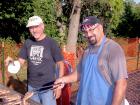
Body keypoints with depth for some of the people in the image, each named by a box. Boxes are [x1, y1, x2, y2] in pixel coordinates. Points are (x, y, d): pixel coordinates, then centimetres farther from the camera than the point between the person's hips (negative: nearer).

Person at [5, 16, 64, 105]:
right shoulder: (28, 42, 2)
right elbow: (21, 61, 7)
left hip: (47, 87, -4)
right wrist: (12, 61, -16)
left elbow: (60, 65, -7)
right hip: (32, 86, 5)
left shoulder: (51, 43, -11)